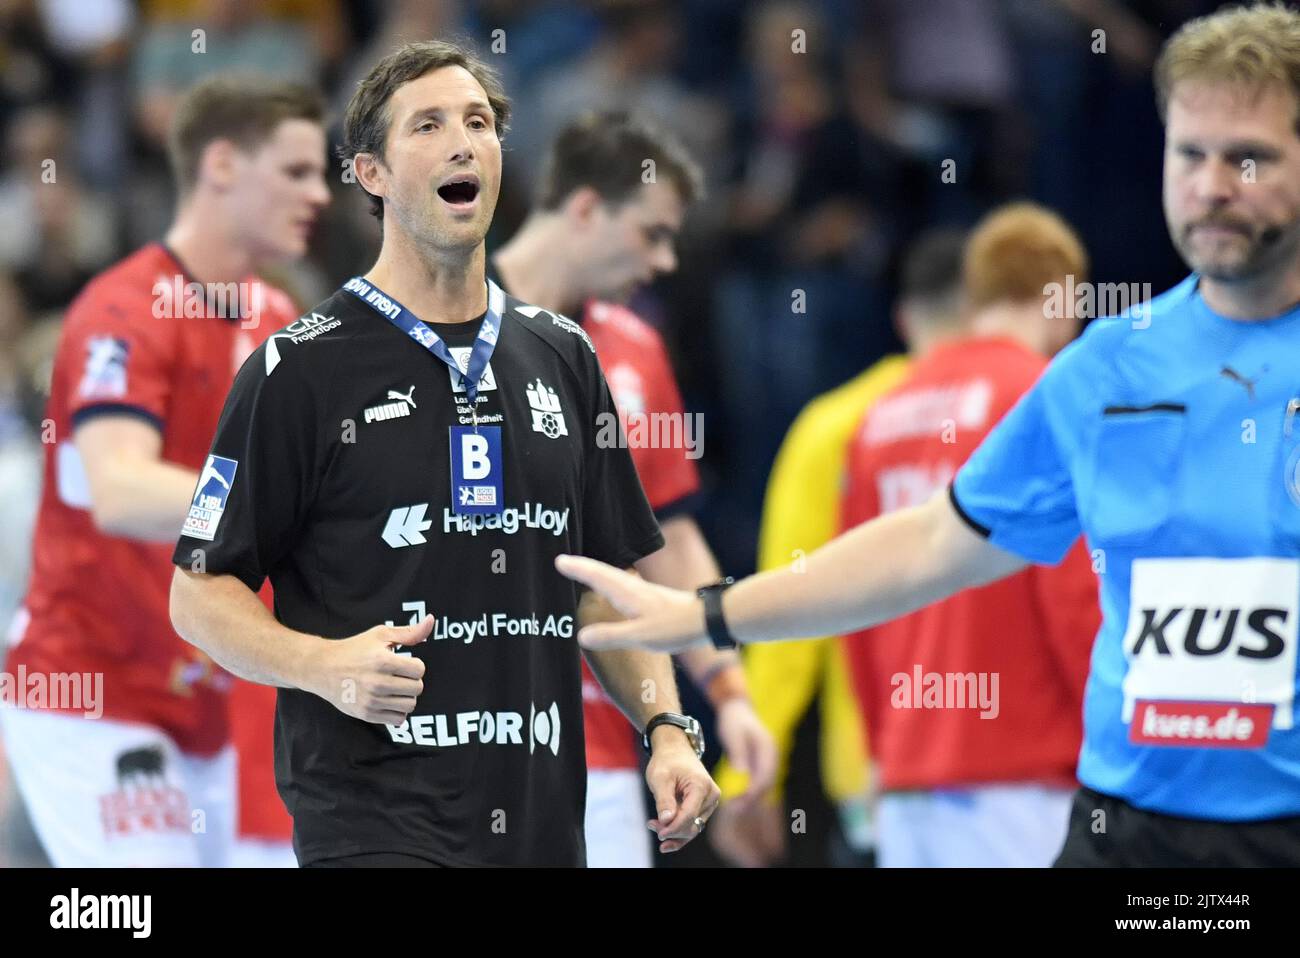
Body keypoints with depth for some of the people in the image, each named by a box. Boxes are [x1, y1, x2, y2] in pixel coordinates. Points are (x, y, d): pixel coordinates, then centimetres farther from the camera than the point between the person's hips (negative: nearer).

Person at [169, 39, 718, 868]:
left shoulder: (563, 356, 14)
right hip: (373, 821, -5)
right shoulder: (300, 370, -3)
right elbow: (202, 592, -3)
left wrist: (667, 731, 4)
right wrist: (326, 665, -20)